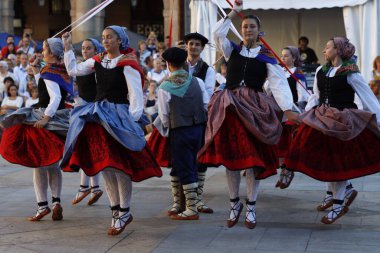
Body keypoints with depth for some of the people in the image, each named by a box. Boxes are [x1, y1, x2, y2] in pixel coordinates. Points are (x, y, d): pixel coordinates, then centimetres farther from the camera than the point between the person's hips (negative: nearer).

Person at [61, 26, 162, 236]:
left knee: (120, 165, -7)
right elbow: (73, 70, 16)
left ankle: (124, 212, 6)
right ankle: (116, 210, 18)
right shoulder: (98, 61, 11)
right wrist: (67, 47, 13)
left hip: (118, 114, -7)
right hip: (97, 114, 7)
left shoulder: (127, 64, -9)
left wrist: (131, 121, -18)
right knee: (104, 165, 8)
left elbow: (135, 94, -12)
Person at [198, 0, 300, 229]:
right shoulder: (232, 50, 9)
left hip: (254, 107, -1)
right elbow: (218, 34, -7)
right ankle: (235, 204, 16)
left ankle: (251, 207, 9)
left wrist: (288, 110, -15)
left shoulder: (266, 57, 3)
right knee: (231, 156, 2)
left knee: (254, 157, -2)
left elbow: (279, 84, -4)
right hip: (230, 106, 2)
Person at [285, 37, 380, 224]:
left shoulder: (350, 74, -10)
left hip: (343, 122, -6)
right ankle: (334, 194, 30)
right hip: (322, 120, 6)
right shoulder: (321, 71, 6)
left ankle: (338, 205, 11)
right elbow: (316, 97, 14)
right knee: (325, 160, 9)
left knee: (339, 161, 0)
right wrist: (305, 116, 7)